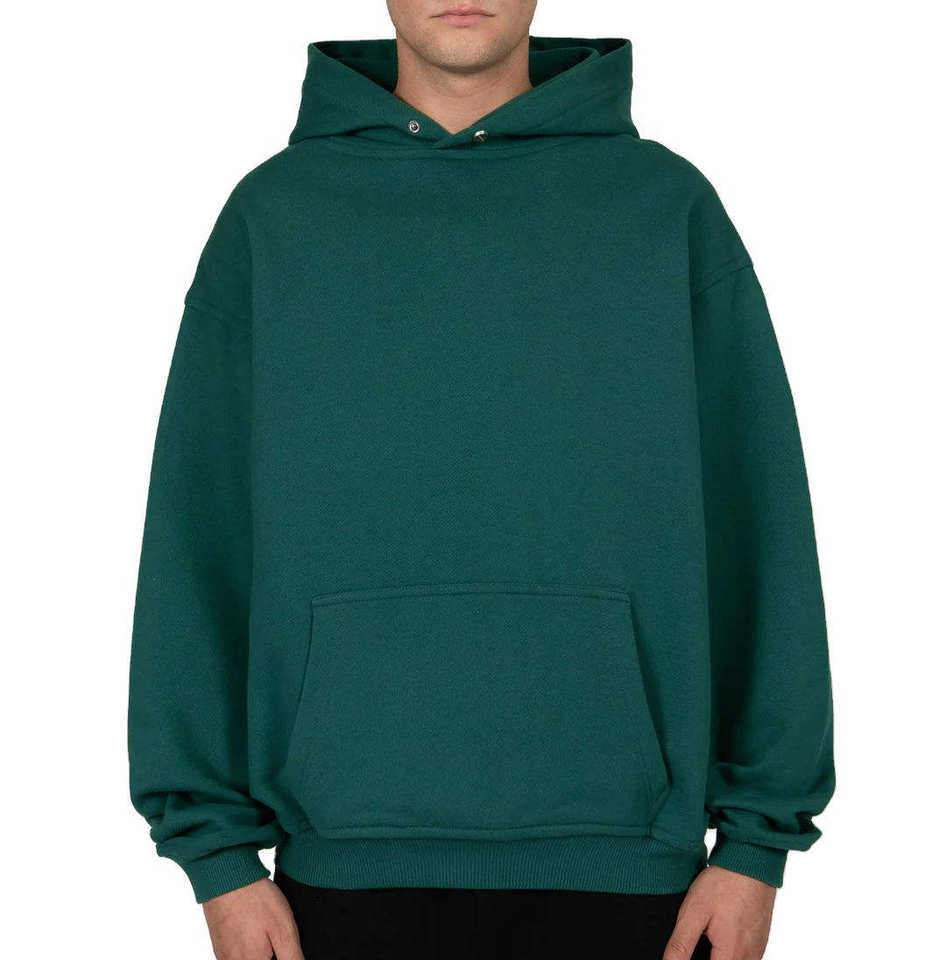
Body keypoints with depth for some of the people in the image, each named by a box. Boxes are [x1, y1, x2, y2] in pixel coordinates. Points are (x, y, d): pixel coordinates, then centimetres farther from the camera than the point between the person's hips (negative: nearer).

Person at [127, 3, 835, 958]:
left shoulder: (667, 203, 4)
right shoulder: (274, 214, 4)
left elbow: (757, 530, 2)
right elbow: (199, 543, 3)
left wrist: (758, 835, -1)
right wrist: (215, 844, -1)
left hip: (615, 851, 0)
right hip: (351, 850, 1)